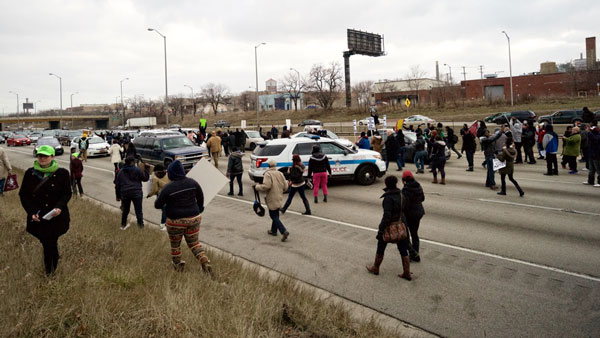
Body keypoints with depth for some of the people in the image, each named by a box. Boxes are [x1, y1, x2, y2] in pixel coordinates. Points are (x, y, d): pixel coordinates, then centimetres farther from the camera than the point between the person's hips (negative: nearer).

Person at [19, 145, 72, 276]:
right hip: (37, 216, 3)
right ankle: (54, 263, 33)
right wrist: (31, 211, -9)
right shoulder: (30, 173, 0)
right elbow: (23, 194, 3)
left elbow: (67, 193, -4)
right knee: (47, 242, 10)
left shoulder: (62, 173, -6)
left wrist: (59, 207, -21)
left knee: (49, 243, -2)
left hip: (55, 216, -2)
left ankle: (49, 269, 19)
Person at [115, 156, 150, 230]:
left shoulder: (121, 172, 10)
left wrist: (118, 196, 18)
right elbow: (145, 178, 1)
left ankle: (123, 225, 27)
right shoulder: (137, 170, -5)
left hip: (125, 194, 4)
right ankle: (140, 225, 12)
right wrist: (147, 168, 11)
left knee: (125, 210, 19)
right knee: (138, 210, 7)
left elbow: (117, 185, 12)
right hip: (136, 193, -4)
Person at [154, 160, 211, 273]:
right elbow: (201, 197, 8)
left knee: (175, 245, 17)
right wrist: (199, 209, 26)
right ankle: (205, 262, 0)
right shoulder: (192, 182, -4)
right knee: (194, 243, 16)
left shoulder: (168, 188, -16)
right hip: (194, 218, 4)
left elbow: (157, 205, -8)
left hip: (176, 221, -4)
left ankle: (177, 266, 30)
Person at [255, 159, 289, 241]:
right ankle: (273, 230, 32)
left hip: (272, 199, -7)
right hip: (279, 198, 7)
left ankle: (284, 231, -15)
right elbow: (285, 186, 4)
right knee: (275, 215, 20)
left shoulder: (268, 174, -14)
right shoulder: (280, 173, 5)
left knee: (274, 216, -3)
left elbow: (266, 186, -24)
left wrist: (257, 187, -9)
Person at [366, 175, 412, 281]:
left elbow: (387, 215, -23)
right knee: (403, 249, 11)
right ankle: (407, 273, 14)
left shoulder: (389, 197, -21)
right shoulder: (401, 194, 0)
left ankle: (375, 268, 30)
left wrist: (381, 229, -18)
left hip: (389, 225, -6)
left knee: (380, 248, 14)